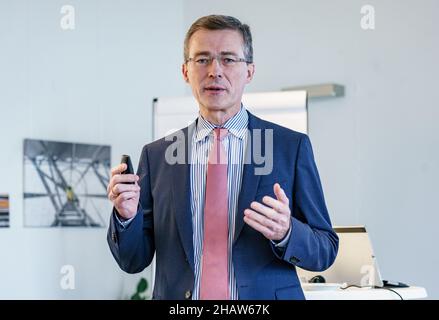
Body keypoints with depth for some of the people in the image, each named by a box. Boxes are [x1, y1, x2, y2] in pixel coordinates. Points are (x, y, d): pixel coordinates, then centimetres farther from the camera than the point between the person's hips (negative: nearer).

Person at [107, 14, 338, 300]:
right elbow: (133, 261, 3)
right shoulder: (156, 155, 1)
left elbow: (326, 251, -3)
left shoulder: (293, 146, -4)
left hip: (263, 299, -1)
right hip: (178, 298, 1)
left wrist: (285, 232, -22)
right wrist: (127, 216, -15)